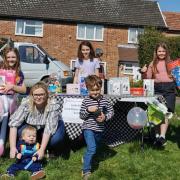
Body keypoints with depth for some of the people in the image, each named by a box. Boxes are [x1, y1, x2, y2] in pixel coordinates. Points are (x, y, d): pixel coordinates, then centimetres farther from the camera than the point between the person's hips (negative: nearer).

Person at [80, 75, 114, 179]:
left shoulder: (104, 100, -4)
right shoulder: (86, 101, -10)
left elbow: (111, 111, 3)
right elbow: (81, 116, -6)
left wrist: (105, 117, -15)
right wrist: (88, 110, -24)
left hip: (99, 129, 5)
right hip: (89, 128, -4)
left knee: (95, 148, 24)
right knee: (92, 149, -18)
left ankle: (86, 158, 52)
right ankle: (86, 171, -7)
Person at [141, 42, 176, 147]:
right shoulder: (153, 64, 14)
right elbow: (148, 78, 13)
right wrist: (145, 72, -4)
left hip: (169, 89, -2)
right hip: (157, 89, 2)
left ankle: (162, 136, -19)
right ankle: (158, 134, 9)